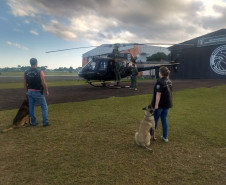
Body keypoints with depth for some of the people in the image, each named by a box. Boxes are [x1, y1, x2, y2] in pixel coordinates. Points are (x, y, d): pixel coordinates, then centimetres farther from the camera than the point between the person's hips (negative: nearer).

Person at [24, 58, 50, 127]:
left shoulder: (26, 72, 2)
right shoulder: (40, 72, -14)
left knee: (31, 107, 14)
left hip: (30, 92, 5)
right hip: (38, 92, -5)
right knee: (44, 107, 6)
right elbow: (44, 83, -13)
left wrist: (27, 91, 19)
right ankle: (45, 122, 5)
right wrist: (46, 91, -1)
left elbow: (25, 84, 7)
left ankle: (33, 122, 24)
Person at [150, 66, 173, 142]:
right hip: (167, 104, 7)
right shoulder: (169, 81, 6)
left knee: (155, 119, 8)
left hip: (160, 104, -7)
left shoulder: (160, 81, -19)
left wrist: (156, 105, -20)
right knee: (164, 119, 15)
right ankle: (165, 137, 20)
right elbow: (169, 92, 14)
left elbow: (158, 94, -22)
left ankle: (150, 135, 24)